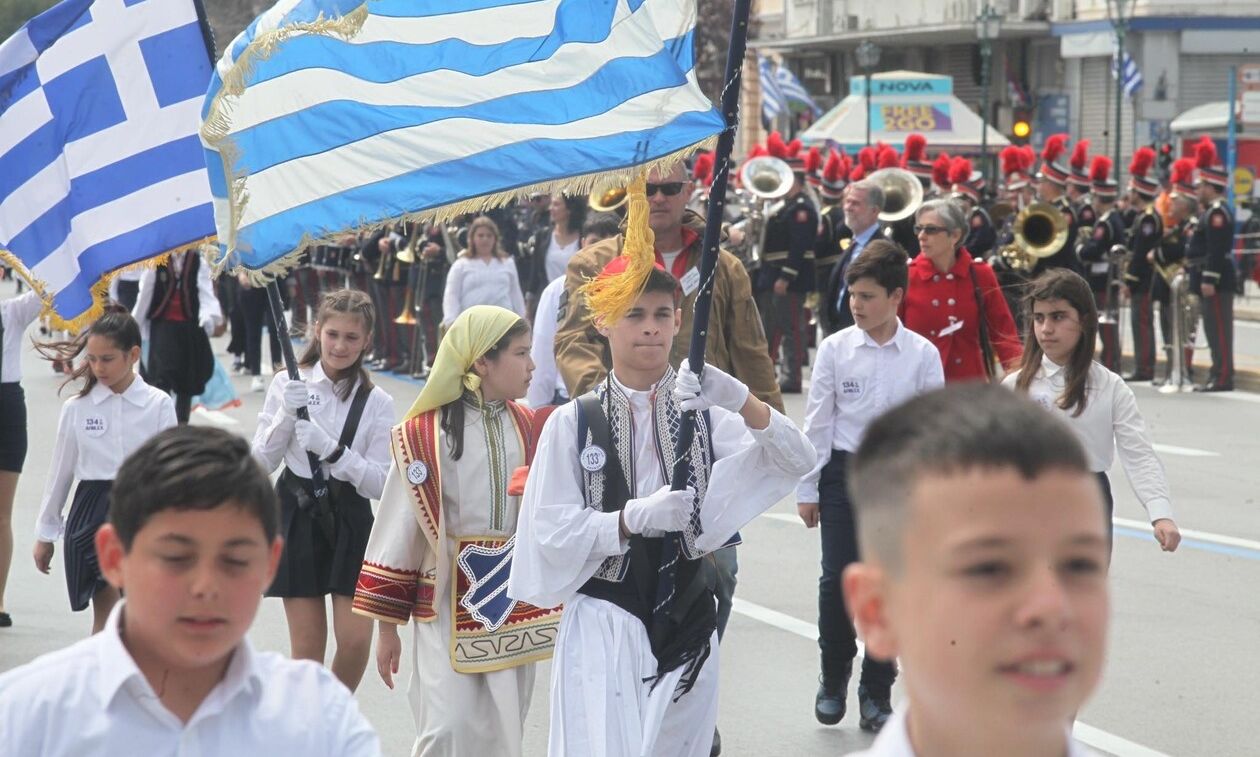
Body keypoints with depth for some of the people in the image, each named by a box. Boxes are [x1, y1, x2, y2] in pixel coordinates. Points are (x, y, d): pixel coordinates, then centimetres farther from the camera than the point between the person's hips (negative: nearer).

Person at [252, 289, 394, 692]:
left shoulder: (377, 402, -1)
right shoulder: (288, 384, -1)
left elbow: (378, 483, -7)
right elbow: (263, 460, -2)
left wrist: (330, 448, -20)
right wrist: (287, 414, -17)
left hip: (351, 520, 0)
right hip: (297, 515, 0)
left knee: (356, 640, -5)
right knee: (307, 646, 2)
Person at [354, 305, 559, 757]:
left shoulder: (529, 429, 3)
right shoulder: (424, 436, -11)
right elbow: (398, 529, -5)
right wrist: (387, 626, -1)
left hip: (514, 604, 4)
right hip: (448, 604, -4)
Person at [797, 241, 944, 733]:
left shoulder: (923, 355, -3)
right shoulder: (835, 349, -2)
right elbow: (817, 422, 2)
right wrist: (807, 489, 2)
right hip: (843, 471, 0)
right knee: (837, 580, -3)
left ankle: (877, 692, 17)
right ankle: (833, 679, 19)